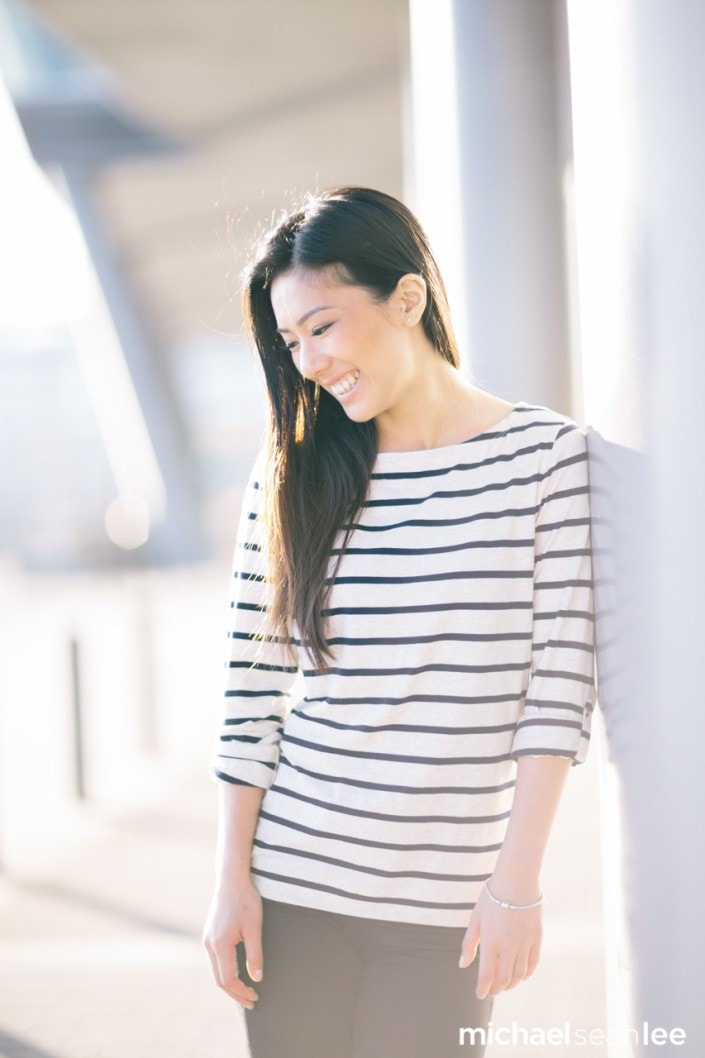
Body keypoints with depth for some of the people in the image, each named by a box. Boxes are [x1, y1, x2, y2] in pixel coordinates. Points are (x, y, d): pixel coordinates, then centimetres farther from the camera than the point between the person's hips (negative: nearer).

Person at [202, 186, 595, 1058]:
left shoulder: (547, 454, -3)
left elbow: (561, 677, -7)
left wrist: (518, 882, -11)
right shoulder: (292, 474, 4)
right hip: (291, 883, 2)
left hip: (444, 908, -2)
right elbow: (252, 688, 4)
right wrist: (232, 877, 0)